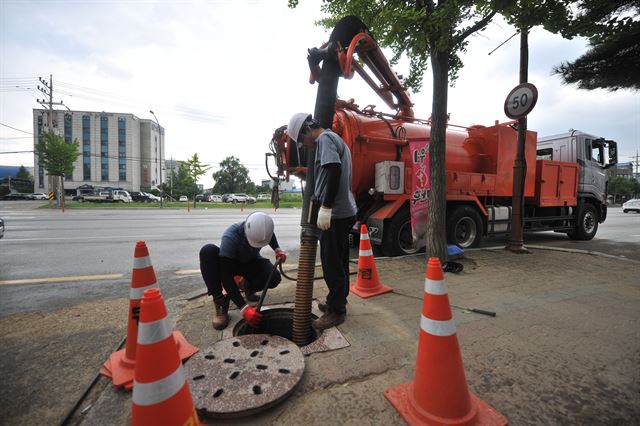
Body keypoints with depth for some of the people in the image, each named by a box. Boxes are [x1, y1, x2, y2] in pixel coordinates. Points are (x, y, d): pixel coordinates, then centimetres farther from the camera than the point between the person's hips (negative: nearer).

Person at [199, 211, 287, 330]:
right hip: (229, 263, -2)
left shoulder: (263, 229, -26)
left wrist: (278, 249, -16)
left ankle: (246, 286, 7)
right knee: (208, 251, -35)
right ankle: (220, 303, -24)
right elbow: (226, 276, -39)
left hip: (251, 263, 3)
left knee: (274, 278, -28)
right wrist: (243, 308, -44)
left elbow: (272, 237, 4)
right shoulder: (230, 237, -39)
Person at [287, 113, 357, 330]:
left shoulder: (325, 138, -8)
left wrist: (325, 207, -25)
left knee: (332, 264, -1)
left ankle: (336, 311, 12)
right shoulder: (336, 139, 22)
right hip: (345, 211, 10)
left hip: (336, 213, -10)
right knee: (338, 262, 18)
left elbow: (334, 170, -24)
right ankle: (338, 301, 32)